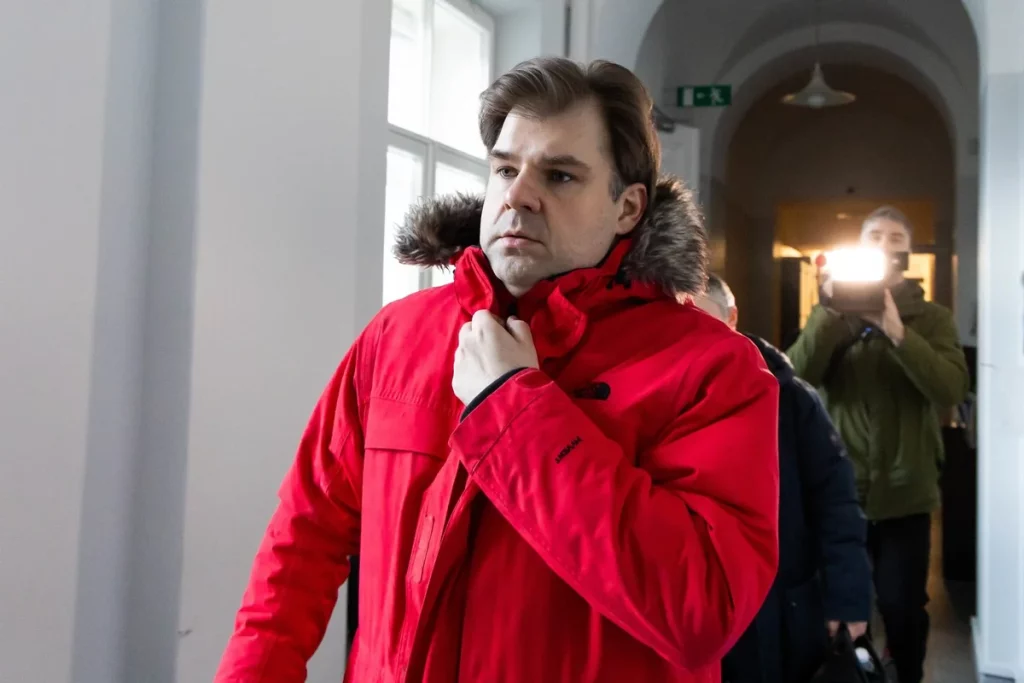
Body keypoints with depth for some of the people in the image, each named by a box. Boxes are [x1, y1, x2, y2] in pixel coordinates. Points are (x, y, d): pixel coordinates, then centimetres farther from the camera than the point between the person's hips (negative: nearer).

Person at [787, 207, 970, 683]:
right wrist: (829, 311, -24)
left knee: (902, 608, 7)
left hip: (904, 492, -1)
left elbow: (952, 389, -15)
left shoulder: (931, 318, 3)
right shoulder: (834, 315, 6)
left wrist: (897, 331, -25)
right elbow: (797, 374, -12)